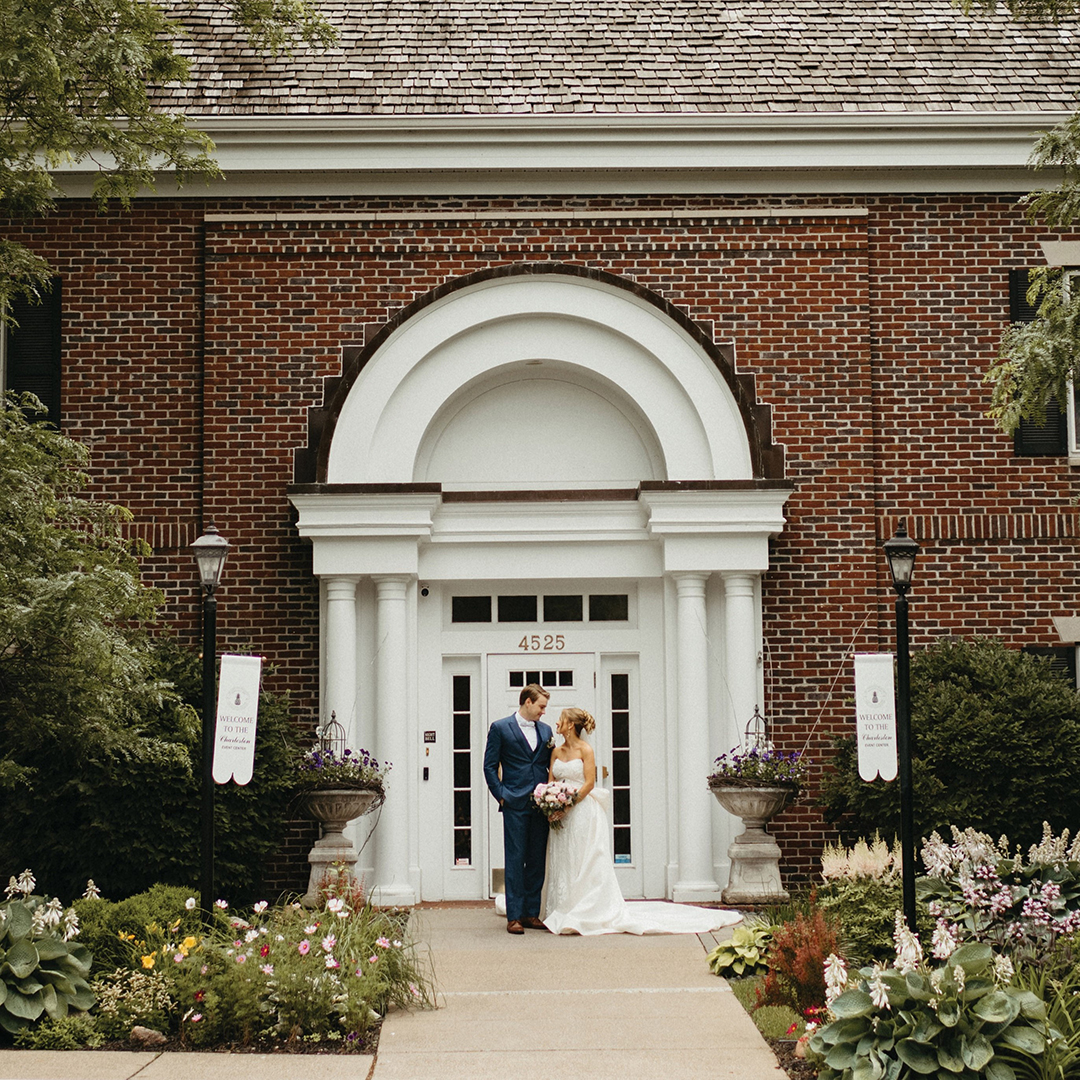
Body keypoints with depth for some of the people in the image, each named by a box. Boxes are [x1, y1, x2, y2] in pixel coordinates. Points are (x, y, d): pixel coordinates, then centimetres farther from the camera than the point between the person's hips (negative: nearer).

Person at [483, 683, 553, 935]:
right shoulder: (500, 728, 1)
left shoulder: (545, 730, 15)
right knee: (515, 860, -5)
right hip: (515, 804, -5)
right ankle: (514, 916, -2)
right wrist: (501, 795, -7)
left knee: (537, 860, 6)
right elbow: (490, 766, 1)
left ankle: (531, 913, 12)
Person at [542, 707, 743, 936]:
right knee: (562, 864, 7)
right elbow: (550, 782, 9)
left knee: (586, 864, -4)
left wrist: (567, 805, -19)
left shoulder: (584, 749, -7)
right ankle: (563, 913, 13)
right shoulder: (557, 751, 11)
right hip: (561, 814, 7)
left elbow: (589, 783, -12)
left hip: (583, 811, -7)